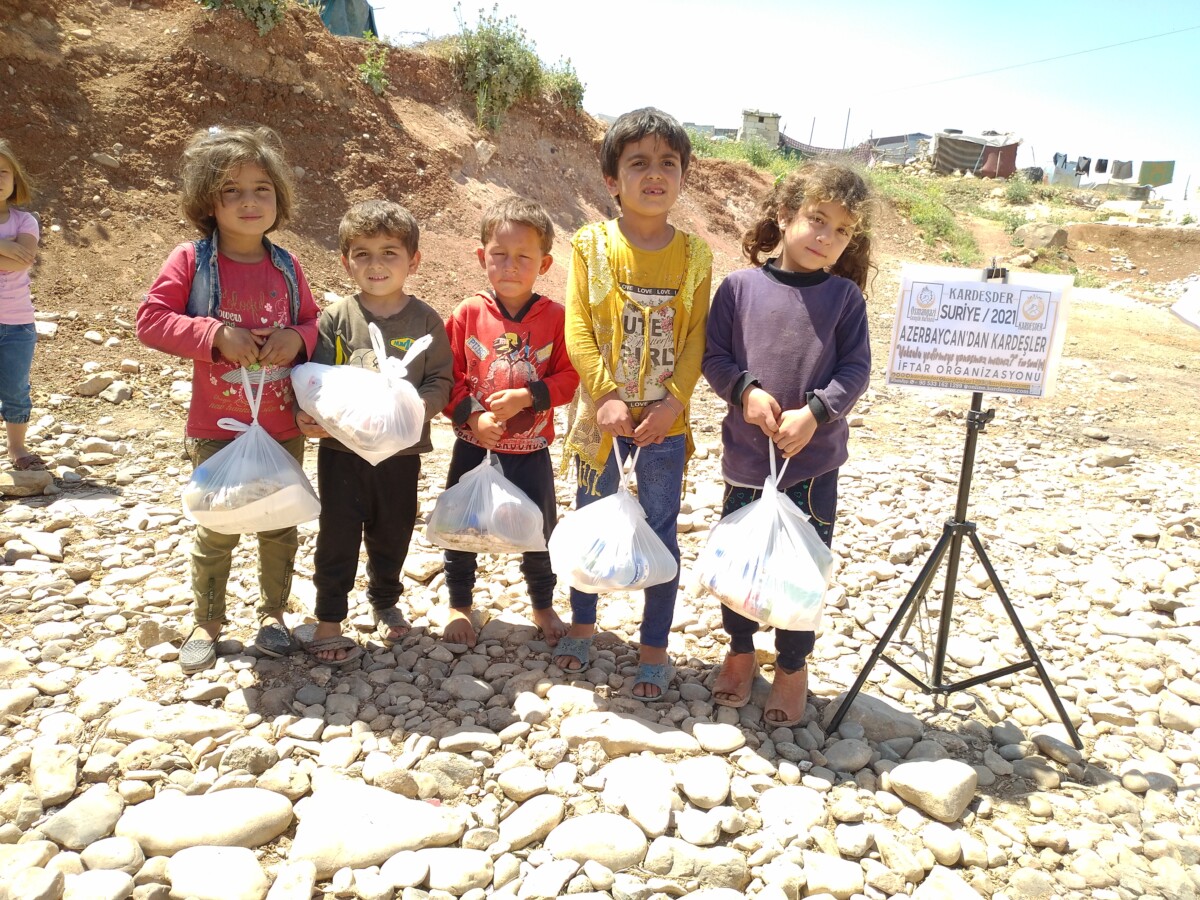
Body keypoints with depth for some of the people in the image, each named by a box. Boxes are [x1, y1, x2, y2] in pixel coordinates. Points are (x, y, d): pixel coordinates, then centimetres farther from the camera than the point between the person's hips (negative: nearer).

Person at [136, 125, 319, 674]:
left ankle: (273, 613, 33)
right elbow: (150, 320, -10)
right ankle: (208, 621, 29)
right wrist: (216, 335, -21)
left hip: (283, 427, 3)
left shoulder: (286, 267, 3)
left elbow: (312, 322, 11)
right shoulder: (191, 261, -7)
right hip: (216, 428, -3)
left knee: (281, 526, 13)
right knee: (217, 530, 7)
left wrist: (297, 338, -12)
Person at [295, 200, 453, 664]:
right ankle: (328, 621, 20)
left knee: (392, 534, 17)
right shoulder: (335, 318, -5)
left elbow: (441, 381, -3)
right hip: (342, 449, -1)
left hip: (402, 450, 1)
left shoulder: (425, 320, -3)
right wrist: (312, 416, -24)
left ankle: (385, 602, 41)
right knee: (338, 537, 5)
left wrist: (416, 407, -22)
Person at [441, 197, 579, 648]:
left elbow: (568, 378, -8)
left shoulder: (555, 317, -8)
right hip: (473, 443, 1)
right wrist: (471, 415, -19)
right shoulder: (469, 313, -6)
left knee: (539, 529, 13)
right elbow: (449, 377, -5)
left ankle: (543, 605, 37)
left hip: (531, 447, 0)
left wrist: (528, 397, -22)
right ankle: (459, 605, 36)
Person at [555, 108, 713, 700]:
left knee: (660, 533, 8)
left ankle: (654, 648, 25)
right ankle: (582, 624, 37)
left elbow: (696, 340, -3)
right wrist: (605, 396, -18)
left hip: (664, 422, 0)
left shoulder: (694, 255, -1)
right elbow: (578, 329, -9)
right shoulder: (592, 245, -4)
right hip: (601, 415, 0)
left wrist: (673, 402, -15)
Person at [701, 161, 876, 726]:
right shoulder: (739, 287, -3)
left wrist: (814, 412, -17)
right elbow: (713, 356, 0)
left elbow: (855, 371, -3)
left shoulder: (845, 297, -3)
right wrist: (745, 391, -16)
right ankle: (740, 651, 38)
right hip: (745, 454, 1)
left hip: (814, 459, -1)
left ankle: (793, 668, 30)